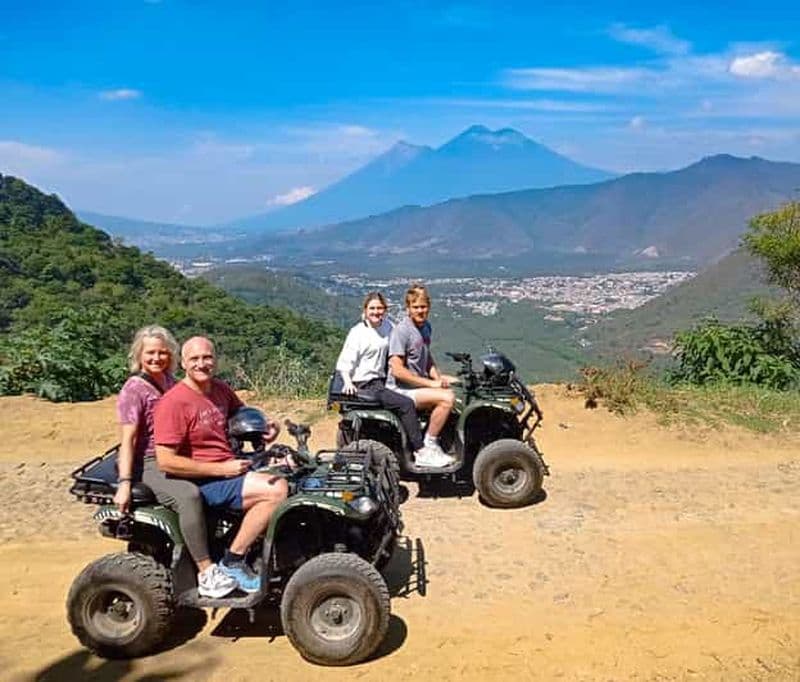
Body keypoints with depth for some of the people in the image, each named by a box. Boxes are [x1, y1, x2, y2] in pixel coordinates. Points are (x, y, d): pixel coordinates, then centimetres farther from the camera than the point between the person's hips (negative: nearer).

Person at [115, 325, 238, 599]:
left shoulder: (169, 381, 12)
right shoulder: (134, 389, -10)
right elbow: (127, 439, -15)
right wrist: (125, 483, -24)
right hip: (149, 465, -9)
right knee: (189, 494, -33)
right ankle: (206, 575, -30)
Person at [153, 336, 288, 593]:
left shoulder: (220, 389, 8)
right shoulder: (174, 402, -15)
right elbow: (166, 461, -19)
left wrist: (267, 428, 3)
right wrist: (221, 469, -19)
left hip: (229, 469, 8)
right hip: (201, 482, -8)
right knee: (275, 491, -22)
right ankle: (232, 562, -10)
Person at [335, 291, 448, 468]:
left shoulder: (387, 326, 9)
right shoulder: (357, 333, -9)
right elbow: (344, 362, -10)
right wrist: (348, 382, -26)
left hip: (381, 381, 8)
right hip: (364, 385, -8)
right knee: (406, 404, -22)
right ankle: (420, 453, -18)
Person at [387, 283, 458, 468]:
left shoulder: (425, 326, 11)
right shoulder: (401, 330, -18)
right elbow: (397, 370, -23)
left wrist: (437, 378, 6)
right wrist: (431, 383, -20)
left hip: (420, 383, 10)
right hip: (401, 390, -10)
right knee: (447, 398, -25)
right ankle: (429, 447, -11)